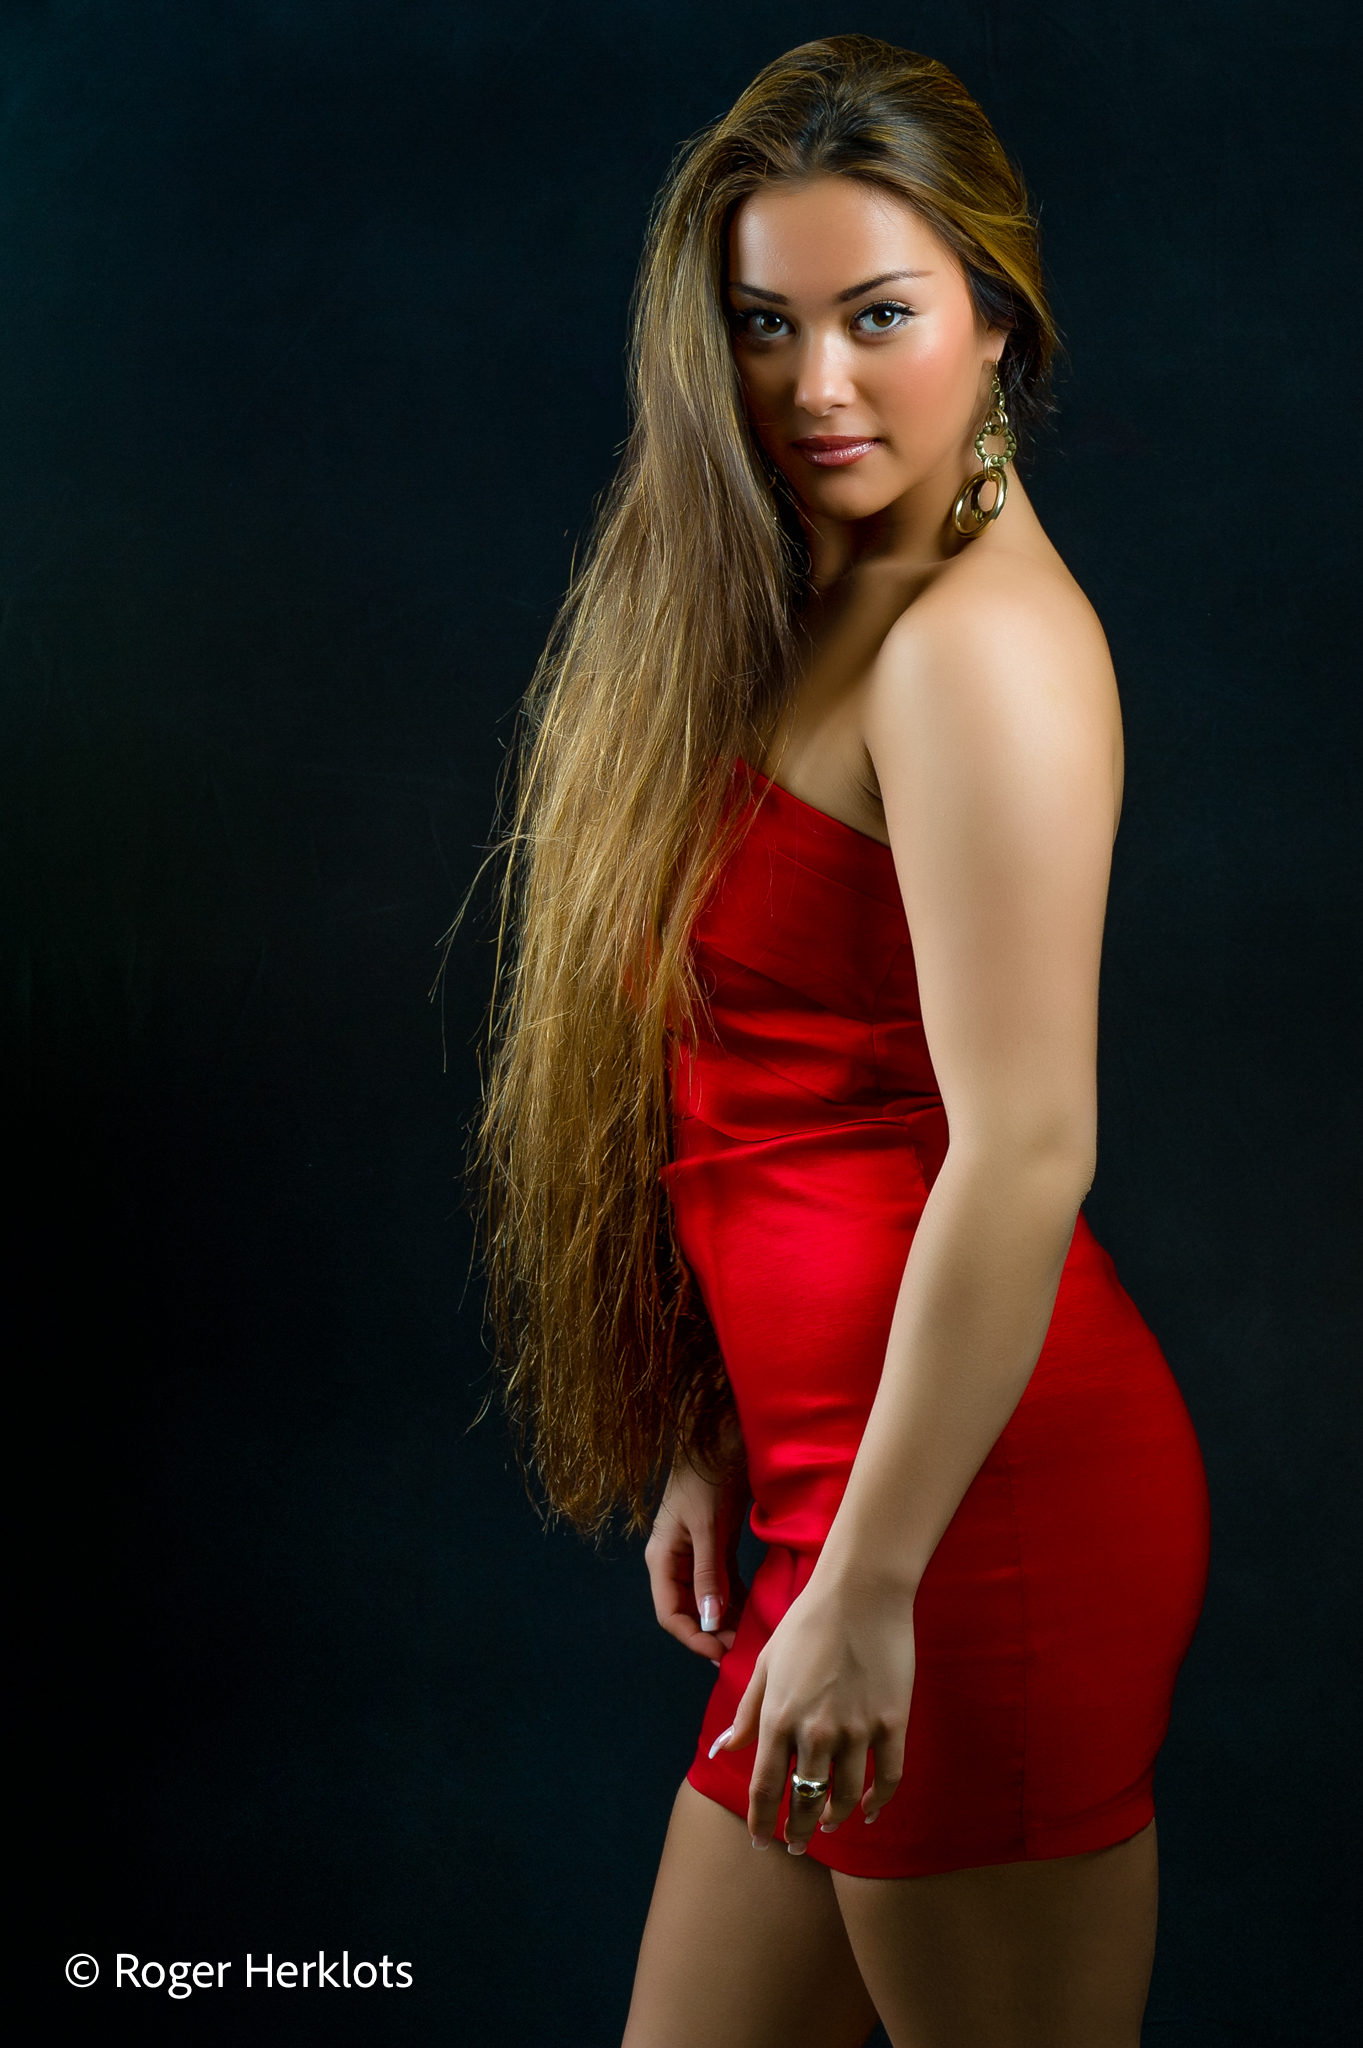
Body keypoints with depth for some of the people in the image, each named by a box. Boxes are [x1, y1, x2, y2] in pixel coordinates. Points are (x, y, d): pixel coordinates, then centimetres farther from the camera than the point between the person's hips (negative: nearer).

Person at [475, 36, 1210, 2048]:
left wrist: (870, 1585, -19)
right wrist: (718, 1448, 16)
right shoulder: (801, 619, 13)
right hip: (831, 1459, 9)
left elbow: (1025, 1153, -21)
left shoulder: (983, 643, -15)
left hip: (986, 1497, -9)